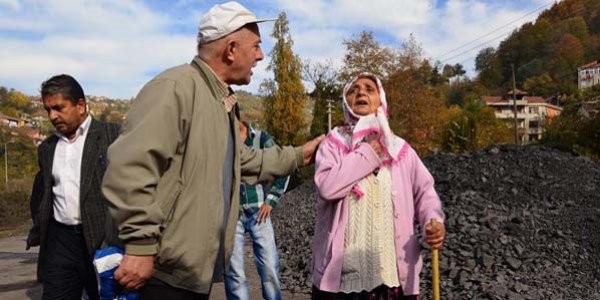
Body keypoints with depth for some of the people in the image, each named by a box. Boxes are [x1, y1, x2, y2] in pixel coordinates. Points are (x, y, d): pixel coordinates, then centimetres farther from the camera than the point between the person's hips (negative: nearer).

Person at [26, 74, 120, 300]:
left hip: (103, 239, -4)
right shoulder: (47, 147, 14)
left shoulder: (112, 135, -4)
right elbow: (40, 194, 24)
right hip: (59, 242, 4)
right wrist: (38, 232, 15)